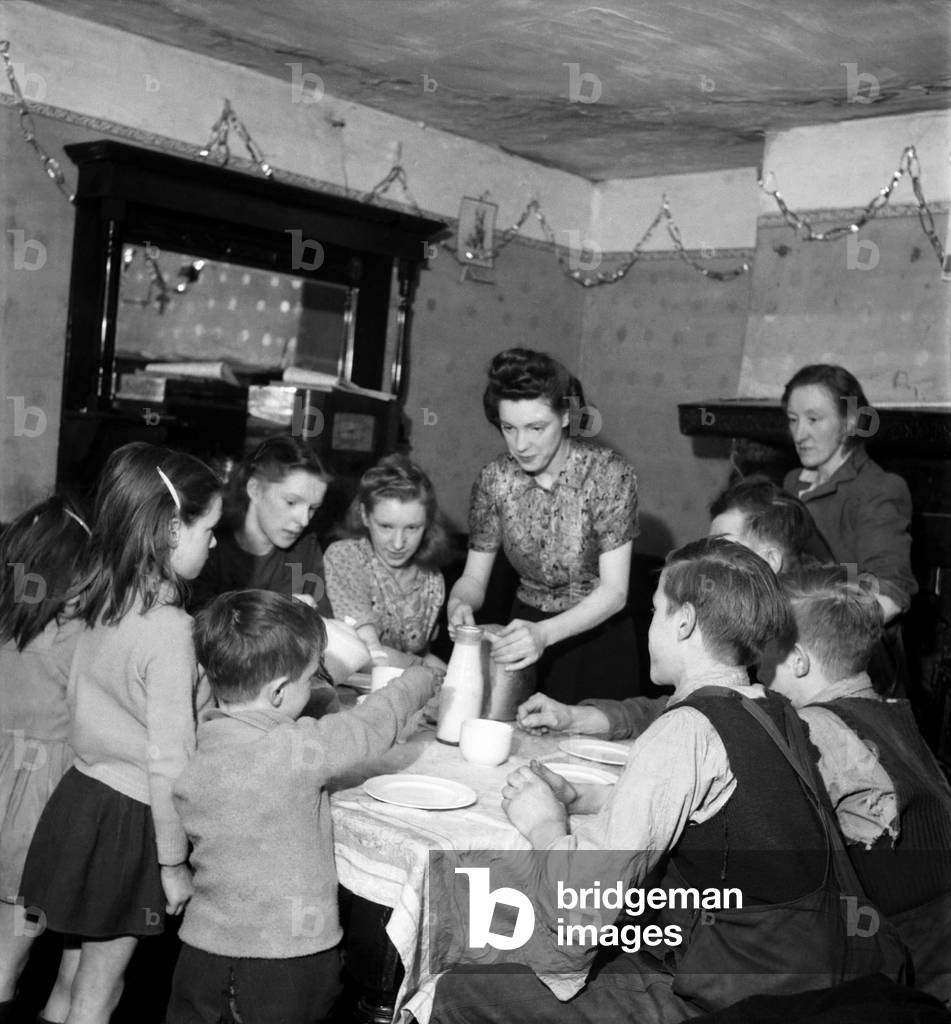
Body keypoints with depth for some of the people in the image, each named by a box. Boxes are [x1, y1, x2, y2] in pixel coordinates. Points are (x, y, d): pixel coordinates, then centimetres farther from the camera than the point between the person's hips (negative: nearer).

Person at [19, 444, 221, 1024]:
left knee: (86, 958, 22)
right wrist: (173, 863, -12)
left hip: (84, 790, 7)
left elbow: (81, 700, 9)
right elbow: (168, 762, -21)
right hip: (128, 818, -7)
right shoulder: (171, 630, -24)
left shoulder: (105, 605, -2)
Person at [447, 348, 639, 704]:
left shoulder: (608, 474, -18)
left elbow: (614, 590, -21)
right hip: (526, 627, 3)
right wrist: (458, 604, -25)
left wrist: (545, 633, -35)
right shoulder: (494, 478, -6)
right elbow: (474, 577, -2)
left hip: (597, 637, -3)